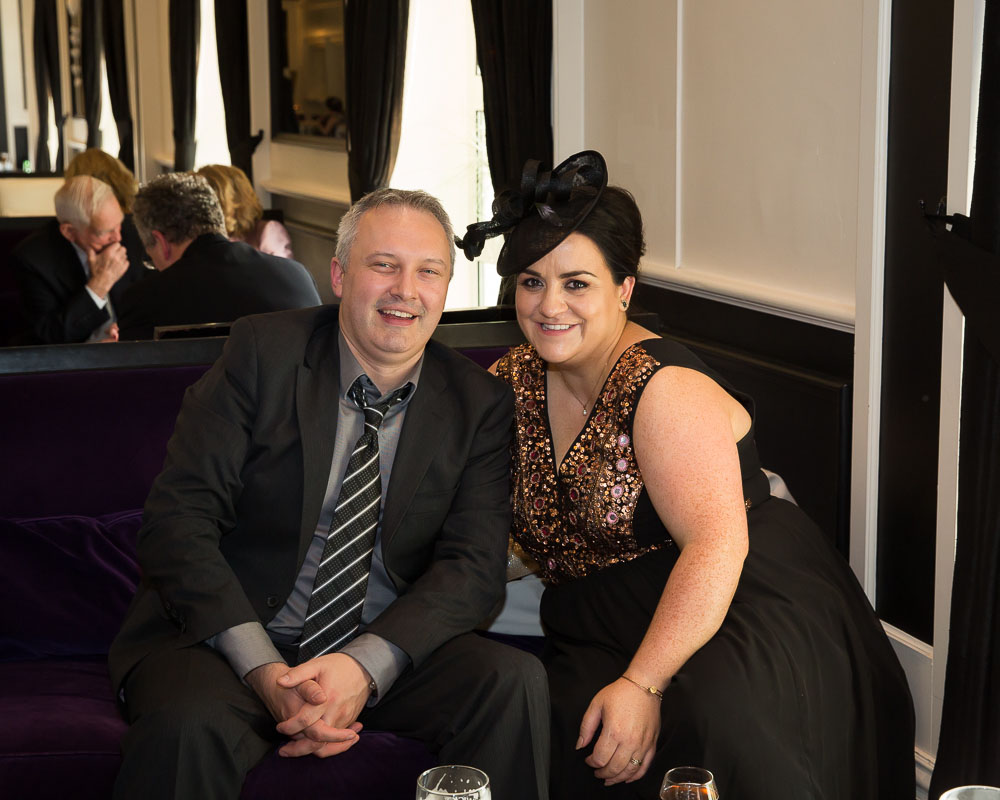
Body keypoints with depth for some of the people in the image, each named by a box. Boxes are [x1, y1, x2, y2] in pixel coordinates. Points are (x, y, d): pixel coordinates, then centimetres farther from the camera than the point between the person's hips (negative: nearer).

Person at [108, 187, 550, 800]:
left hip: (385, 648, 3)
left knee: (515, 682, -22)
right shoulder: (263, 352, -5)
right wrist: (265, 672, -23)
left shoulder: (481, 403, 2)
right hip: (228, 638, -3)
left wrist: (365, 666, -23)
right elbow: (179, 519, -11)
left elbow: (474, 565, -5)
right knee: (190, 722, -35)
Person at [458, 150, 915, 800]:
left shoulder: (662, 388, -14)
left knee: (715, 715, -37)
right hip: (600, 635, 5)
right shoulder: (516, 381, 7)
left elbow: (717, 544, -24)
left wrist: (642, 685, -31)